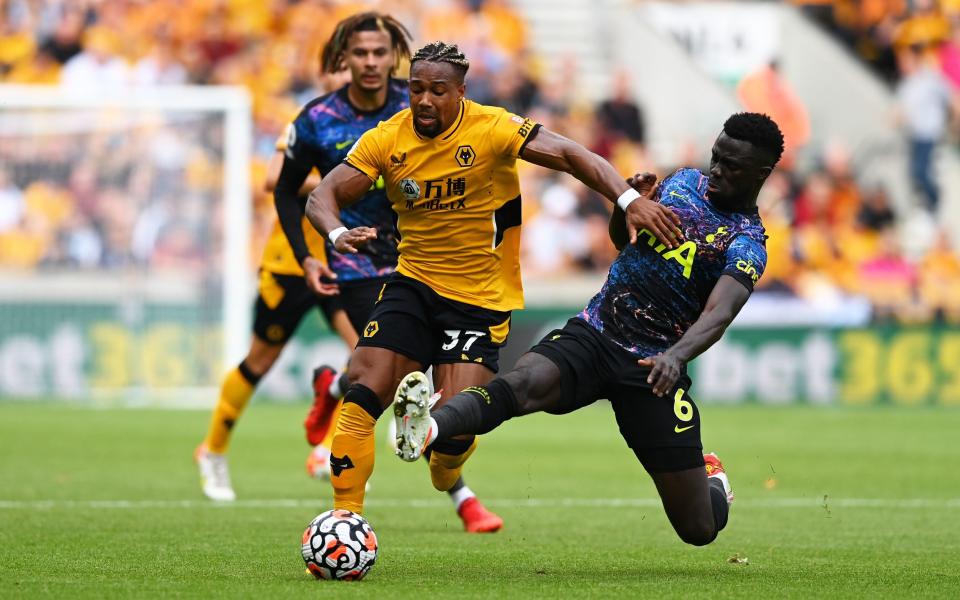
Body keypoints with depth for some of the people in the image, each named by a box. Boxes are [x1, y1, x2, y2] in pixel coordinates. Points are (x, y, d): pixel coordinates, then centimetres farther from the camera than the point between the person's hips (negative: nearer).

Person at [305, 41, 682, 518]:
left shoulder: (491, 129, -14)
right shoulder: (385, 139, -5)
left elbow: (570, 155, -20)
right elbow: (324, 195, -5)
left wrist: (629, 200, -34)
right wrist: (338, 233, -29)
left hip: (481, 299, -3)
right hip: (413, 283, 3)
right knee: (362, 394, -13)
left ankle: (446, 466, 27)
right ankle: (345, 515, -2)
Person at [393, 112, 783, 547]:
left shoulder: (747, 243, -8)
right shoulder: (684, 182, 11)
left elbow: (720, 313, -27)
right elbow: (620, 239, 27)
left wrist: (676, 355, -46)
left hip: (652, 368, -3)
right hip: (592, 333, 3)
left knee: (699, 529, -2)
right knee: (523, 382, -32)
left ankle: (712, 480, 36)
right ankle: (427, 430, -60)